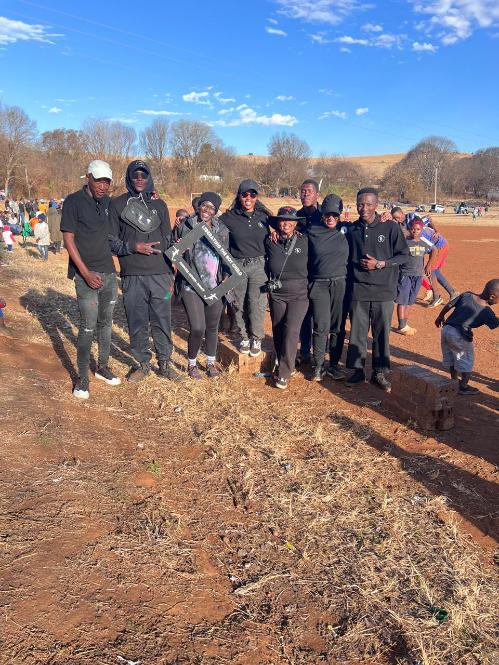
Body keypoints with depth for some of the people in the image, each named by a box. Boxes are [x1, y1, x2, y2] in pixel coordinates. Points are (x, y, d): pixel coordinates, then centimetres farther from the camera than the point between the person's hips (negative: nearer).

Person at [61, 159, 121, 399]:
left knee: (106, 323, 12)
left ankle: (103, 367, 27)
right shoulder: (74, 201, -7)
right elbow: (68, 239, -9)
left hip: (109, 273, 6)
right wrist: (86, 273, -16)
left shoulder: (107, 202, 10)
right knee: (88, 326, -6)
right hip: (86, 275, -6)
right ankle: (82, 377, 5)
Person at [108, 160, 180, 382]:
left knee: (162, 321, 5)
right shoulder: (117, 204, 5)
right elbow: (111, 239, 2)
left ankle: (164, 363, 17)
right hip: (132, 275, -1)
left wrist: (171, 274, 12)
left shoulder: (159, 205, 13)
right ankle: (143, 363, 20)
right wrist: (133, 247, -15)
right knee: (137, 323, 5)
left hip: (160, 274, 2)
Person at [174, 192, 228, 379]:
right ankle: (192, 364, 15)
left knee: (212, 327, 12)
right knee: (197, 328, -11)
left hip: (215, 286, 3)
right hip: (192, 285, -3)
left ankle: (211, 363, 32)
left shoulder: (222, 230, 8)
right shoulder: (185, 226, 2)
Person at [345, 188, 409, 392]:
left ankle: (379, 373, 18)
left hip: (384, 290, -2)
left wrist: (379, 264, -11)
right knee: (357, 332, 7)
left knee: (382, 332, 6)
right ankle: (357, 370, 19)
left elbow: (403, 255, 0)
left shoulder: (391, 227, -3)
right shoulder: (351, 230, 5)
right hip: (358, 290, 2)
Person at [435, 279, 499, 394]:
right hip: (460, 336, -6)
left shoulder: (467, 294, 3)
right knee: (467, 360, 14)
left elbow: (449, 305, 8)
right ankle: (463, 387, 21)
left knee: (450, 356, 23)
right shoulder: (486, 311, -11)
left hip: (446, 329, 7)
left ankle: (454, 380, 40)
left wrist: (440, 316, 21)